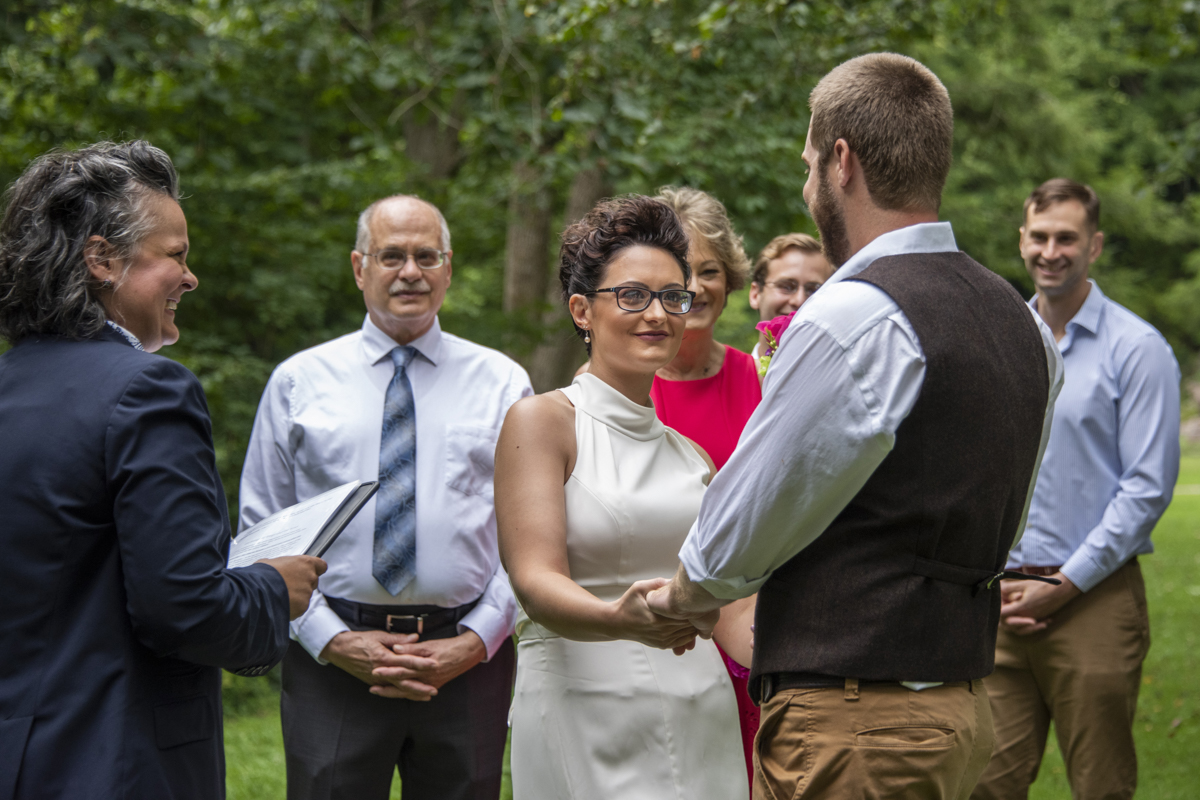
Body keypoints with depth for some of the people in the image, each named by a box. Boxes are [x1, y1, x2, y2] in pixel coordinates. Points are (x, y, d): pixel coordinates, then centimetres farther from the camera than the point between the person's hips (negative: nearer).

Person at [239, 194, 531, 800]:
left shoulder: (502, 382, 8)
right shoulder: (298, 382, 7)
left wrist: (475, 642, -7)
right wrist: (331, 639, -7)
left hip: (469, 656, 1)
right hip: (330, 659, -1)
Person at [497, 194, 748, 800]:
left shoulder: (692, 454, 16)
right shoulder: (541, 421, -2)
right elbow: (536, 581, -13)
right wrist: (620, 621, -32)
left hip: (700, 723, 5)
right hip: (584, 719, -5)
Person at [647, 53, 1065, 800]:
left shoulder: (853, 321, -18)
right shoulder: (1024, 321, 10)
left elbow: (740, 537, -11)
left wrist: (677, 597, 11)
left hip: (853, 723, -9)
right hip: (964, 703, 9)